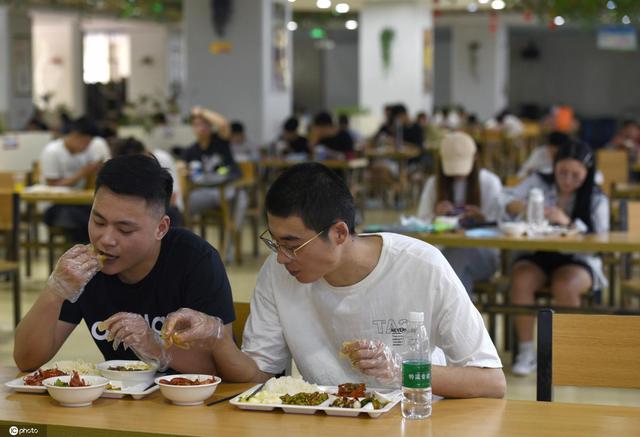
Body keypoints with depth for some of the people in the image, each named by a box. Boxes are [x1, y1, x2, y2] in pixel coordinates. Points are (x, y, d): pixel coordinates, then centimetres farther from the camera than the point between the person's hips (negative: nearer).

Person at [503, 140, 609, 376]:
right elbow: (506, 200, -3)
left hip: (577, 260, -2)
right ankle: (526, 351, -19)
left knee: (564, 286, -35)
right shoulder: (538, 183, 6)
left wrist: (567, 222, -27)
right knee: (520, 281, -31)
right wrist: (523, 208, -27)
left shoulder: (596, 199, 0)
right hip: (536, 256, 2)